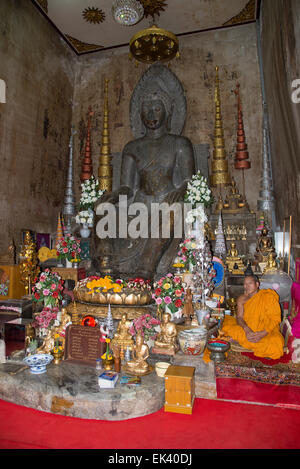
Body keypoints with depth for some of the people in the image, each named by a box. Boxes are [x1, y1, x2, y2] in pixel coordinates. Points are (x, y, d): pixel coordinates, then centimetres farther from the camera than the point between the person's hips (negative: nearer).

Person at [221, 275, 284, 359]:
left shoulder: (268, 297, -9)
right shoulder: (242, 299, 2)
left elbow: (275, 318, -13)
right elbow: (239, 317, -5)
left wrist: (263, 333, -26)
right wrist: (246, 329, -27)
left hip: (267, 331, -2)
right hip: (247, 329, 2)